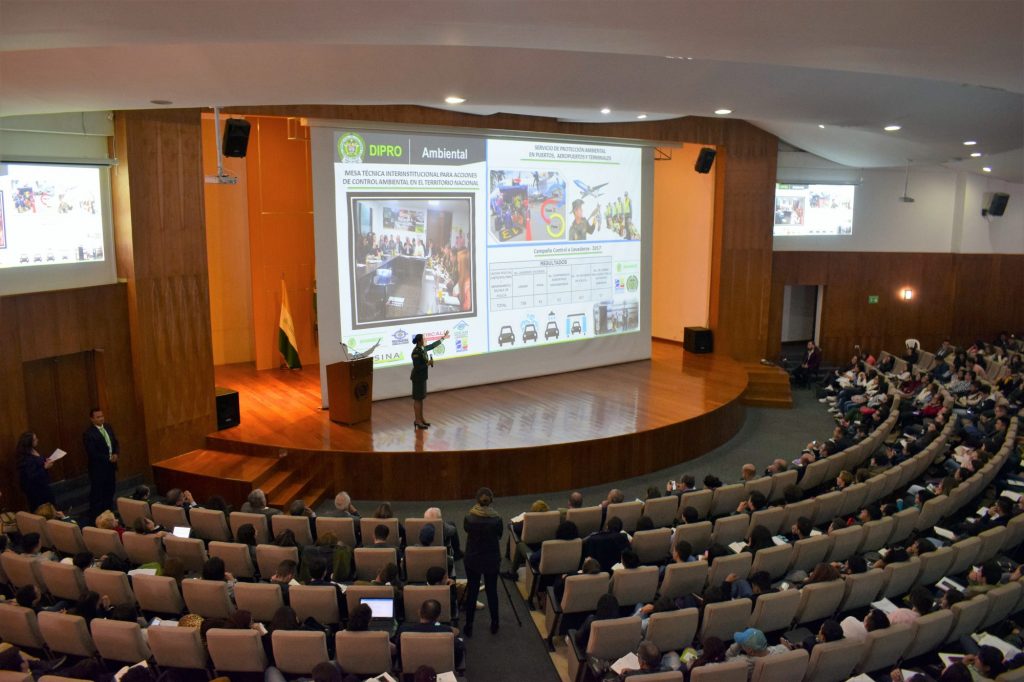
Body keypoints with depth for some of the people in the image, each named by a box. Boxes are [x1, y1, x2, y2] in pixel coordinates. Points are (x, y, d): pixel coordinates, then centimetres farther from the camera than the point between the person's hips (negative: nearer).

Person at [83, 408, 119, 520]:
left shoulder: (108, 427, 6)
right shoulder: (88, 433, -16)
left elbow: (116, 443, 11)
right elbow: (92, 453, -19)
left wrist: (116, 454, -8)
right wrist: (108, 458, -17)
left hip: (110, 465, 7)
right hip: (98, 467, -7)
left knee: (110, 490, 14)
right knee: (97, 492, 3)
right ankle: (96, 515, 14)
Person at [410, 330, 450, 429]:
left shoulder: (423, 349, 4)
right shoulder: (416, 352, -22)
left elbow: (433, 345, 21)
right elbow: (417, 367, -23)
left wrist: (443, 338, 26)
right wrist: (428, 363, -17)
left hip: (422, 377, 9)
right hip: (417, 377, -9)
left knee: (421, 398, 15)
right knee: (417, 399, -1)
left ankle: (421, 419, 24)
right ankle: (417, 421, 6)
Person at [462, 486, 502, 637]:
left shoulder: (469, 518, -14)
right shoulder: (497, 520, -16)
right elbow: (499, 537, 0)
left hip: (472, 559, 0)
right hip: (492, 560, 0)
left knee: (472, 591, 11)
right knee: (492, 591, 14)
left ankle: (469, 627, 18)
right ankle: (494, 625, 26)